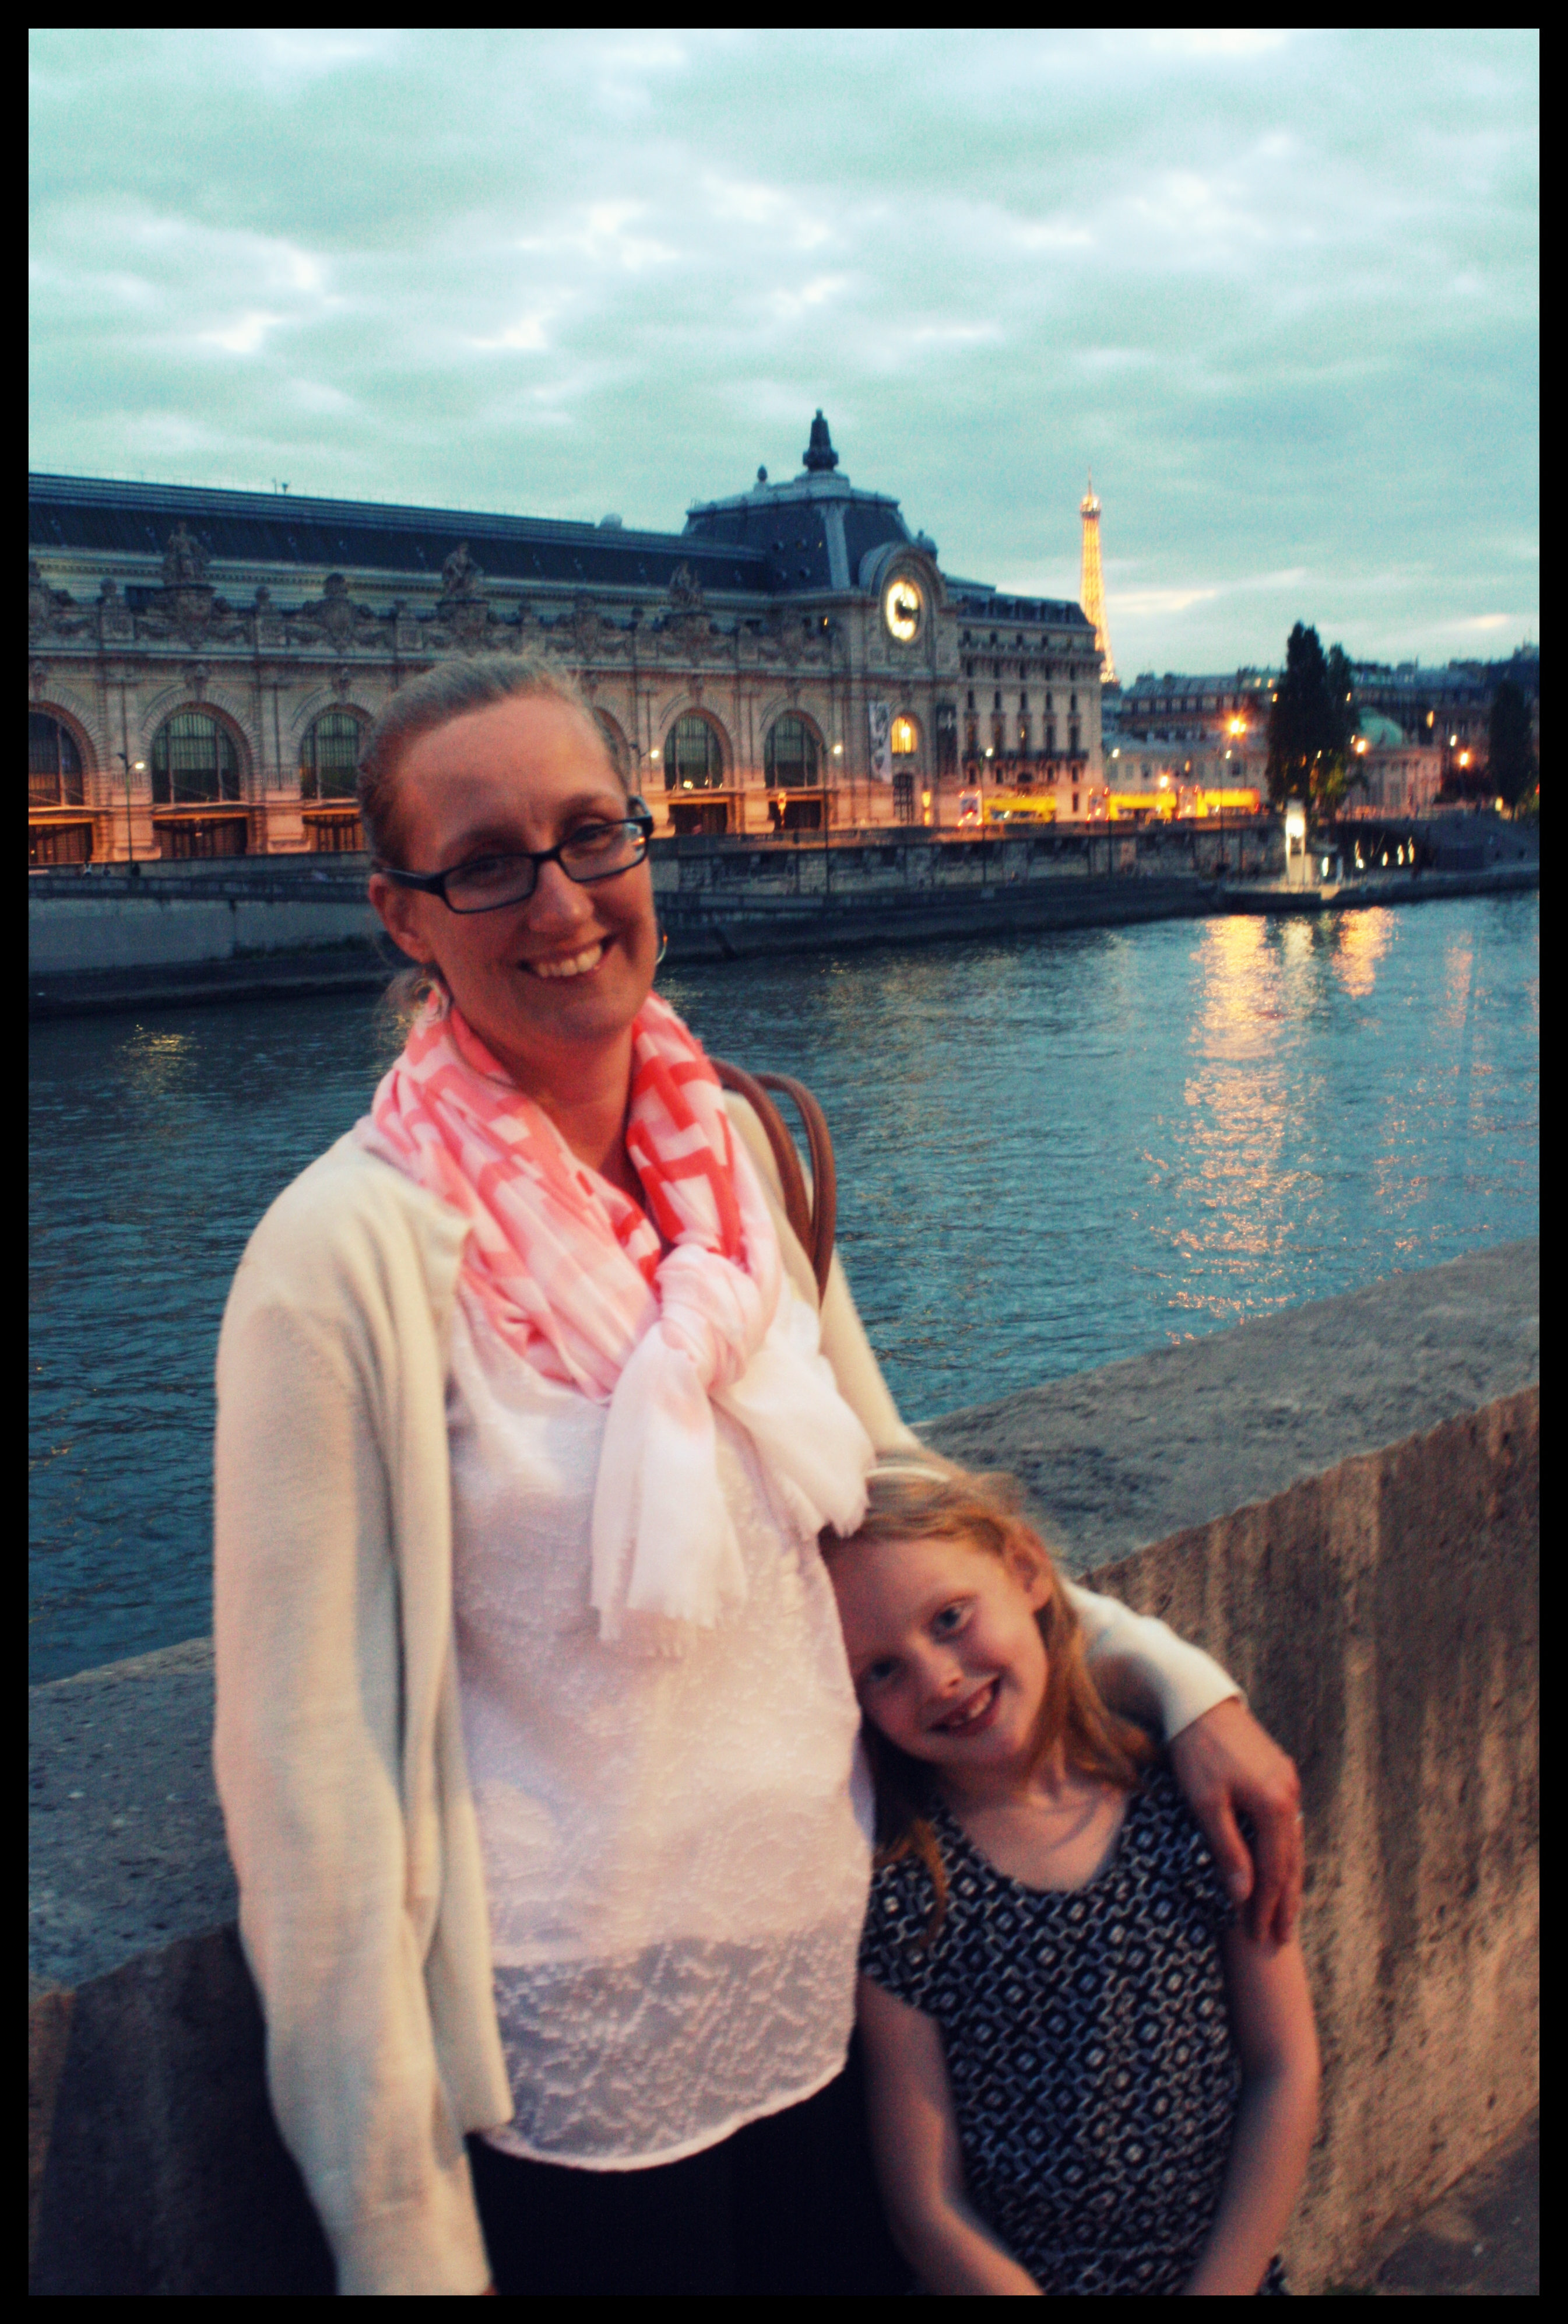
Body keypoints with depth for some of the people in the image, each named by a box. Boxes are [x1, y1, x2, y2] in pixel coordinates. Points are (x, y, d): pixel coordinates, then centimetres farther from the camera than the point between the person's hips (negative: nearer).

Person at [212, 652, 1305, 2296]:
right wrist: (402, 2237, -12)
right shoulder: (351, 1255, -18)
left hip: (825, 1990, 5)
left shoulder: (738, 1157, -1)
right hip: (573, 2073, -5)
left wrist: (1179, 1682, 4)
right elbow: (310, 1774, -15)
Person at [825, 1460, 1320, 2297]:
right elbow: (930, 2209, -6)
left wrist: (1223, 2281, -4)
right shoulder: (896, 1891, -10)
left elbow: (1285, 2070, 2)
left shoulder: (1195, 1802, -3)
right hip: (1010, 2279, -3)